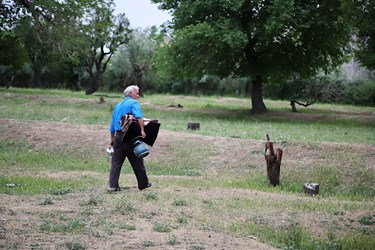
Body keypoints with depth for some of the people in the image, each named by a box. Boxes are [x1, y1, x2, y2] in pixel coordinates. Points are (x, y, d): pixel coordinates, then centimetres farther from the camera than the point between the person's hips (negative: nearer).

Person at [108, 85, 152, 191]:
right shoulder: (133, 103, -1)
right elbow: (138, 116, -22)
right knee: (137, 161, 6)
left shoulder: (118, 105, 21)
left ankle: (113, 185, -5)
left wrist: (112, 139, 28)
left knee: (116, 162, 4)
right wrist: (142, 130, -28)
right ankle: (143, 184, 16)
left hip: (118, 136, 6)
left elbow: (112, 124, 23)